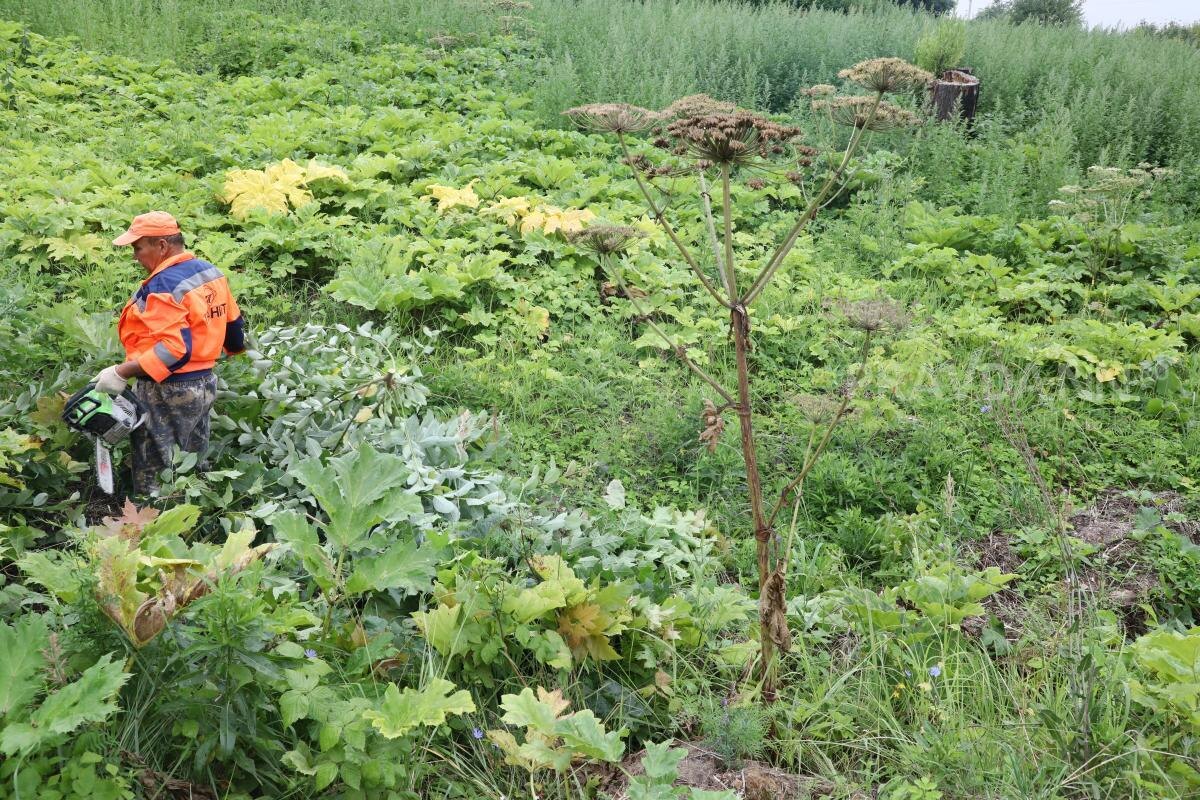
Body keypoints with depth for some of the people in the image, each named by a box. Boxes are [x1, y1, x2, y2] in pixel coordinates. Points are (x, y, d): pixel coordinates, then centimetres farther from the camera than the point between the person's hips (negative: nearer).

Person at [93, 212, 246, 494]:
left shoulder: (163, 286, -21)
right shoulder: (210, 271, 5)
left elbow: (175, 349, -28)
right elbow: (233, 323, 15)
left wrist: (122, 373, -27)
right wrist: (236, 346, 35)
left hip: (168, 393, -9)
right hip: (205, 384, 9)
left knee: (152, 476, 0)